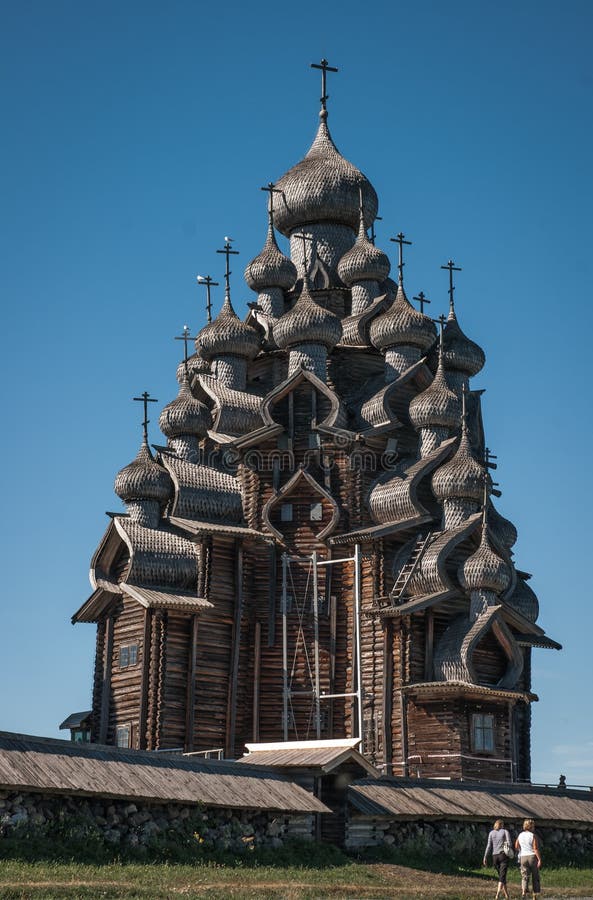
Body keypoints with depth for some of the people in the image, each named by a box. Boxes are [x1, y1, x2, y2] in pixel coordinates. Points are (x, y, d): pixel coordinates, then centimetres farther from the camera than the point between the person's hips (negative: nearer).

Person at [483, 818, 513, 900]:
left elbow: (489, 845, 0)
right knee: (502, 876, -10)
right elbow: (509, 843, -7)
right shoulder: (505, 832, 3)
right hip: (503, 855, -3)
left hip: (495, 856, 3)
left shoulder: (491, 833, 8)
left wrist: (485, 857, -1)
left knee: (500, 875, 15)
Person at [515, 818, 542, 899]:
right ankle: (535, 895, 12)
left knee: (524, 876, 2)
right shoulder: (533, 836, -9)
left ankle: (524, 890, -22)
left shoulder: (520, 835, 6)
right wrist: (539, 859, -13)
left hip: (523, 857, 3)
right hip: (532, 856, -3)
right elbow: (536, 849, -14)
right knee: (535, 877, 9)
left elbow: (516, 847, 13)